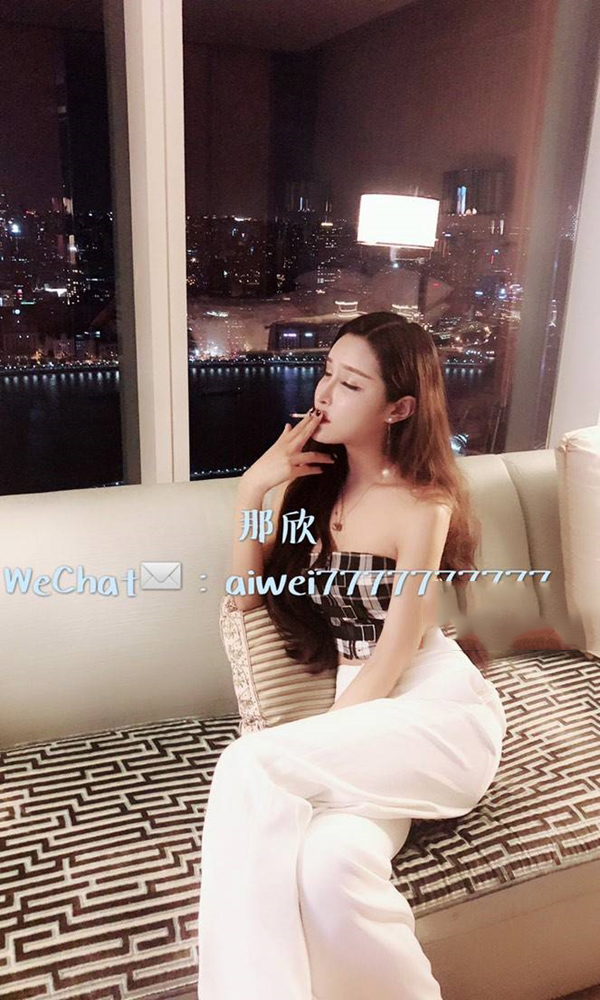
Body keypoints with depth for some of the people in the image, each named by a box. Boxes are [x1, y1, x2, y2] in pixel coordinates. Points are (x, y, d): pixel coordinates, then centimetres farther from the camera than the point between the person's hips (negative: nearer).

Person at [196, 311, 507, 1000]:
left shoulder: (422, 504, -5)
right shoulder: (312, 481, 12)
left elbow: (394, 656, -9)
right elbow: (246, 595, 9)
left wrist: (322, 734, -11)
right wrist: (253, 488, -1)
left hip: (443, 711, -4)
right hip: (363, 719, 4)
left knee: (250, 767, -27)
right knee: (327, 862, -31)